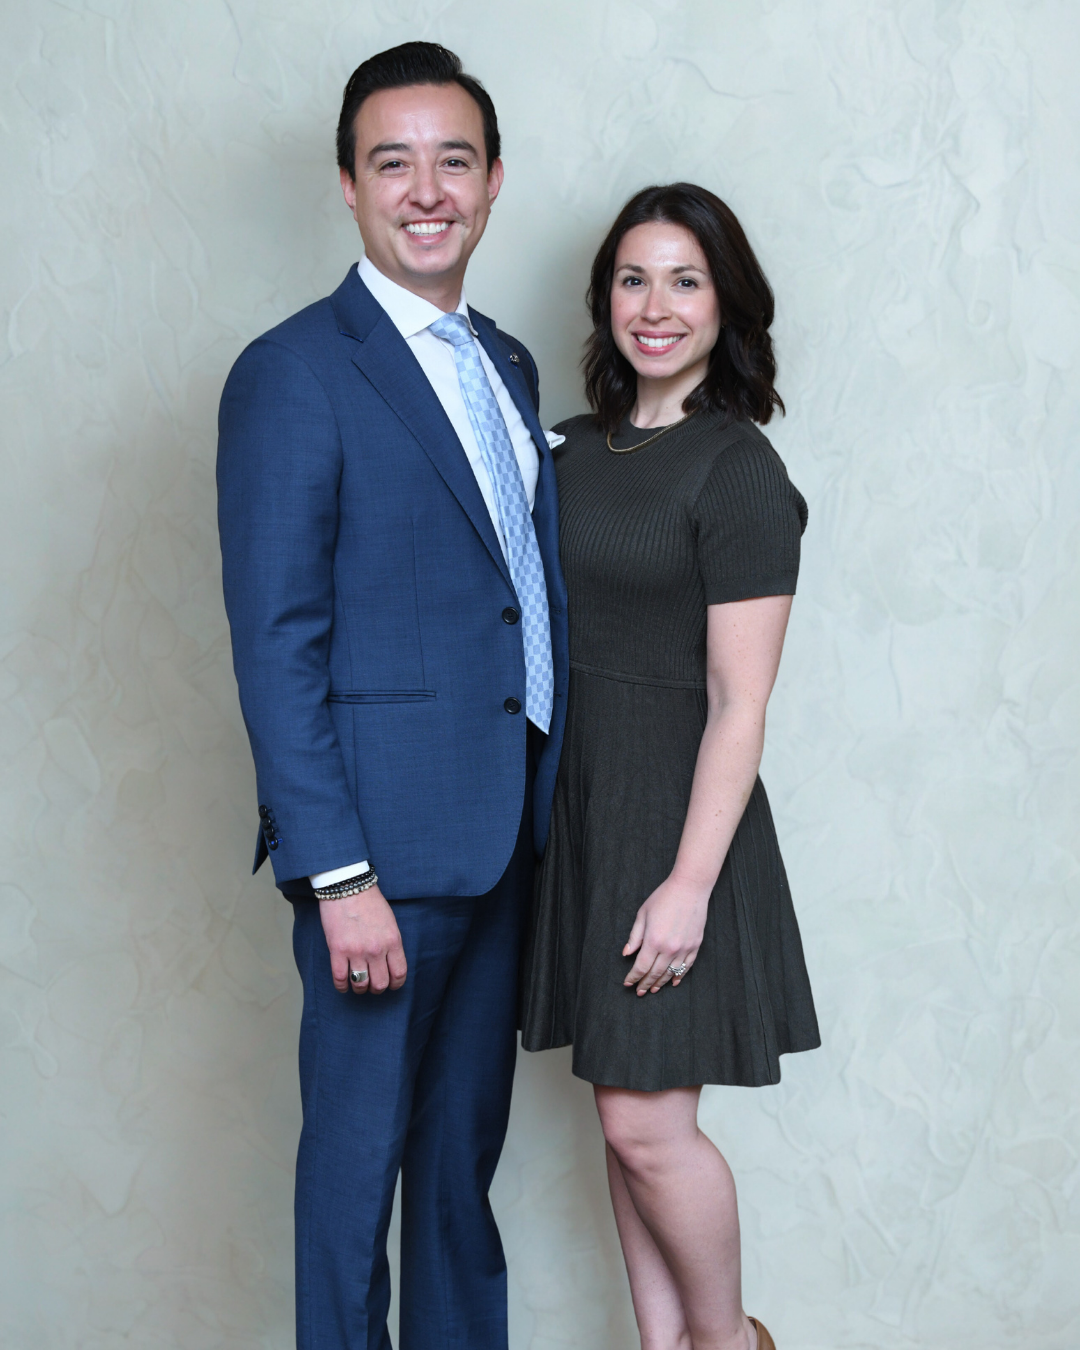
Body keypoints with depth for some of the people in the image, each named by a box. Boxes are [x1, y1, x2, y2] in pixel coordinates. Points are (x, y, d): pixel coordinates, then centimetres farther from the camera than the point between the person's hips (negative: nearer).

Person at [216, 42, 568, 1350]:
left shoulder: (507, 365, 13)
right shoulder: (293, 374, -10)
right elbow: (275, 645, -15)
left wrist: (548, 805, 8)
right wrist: (337, 875, -19)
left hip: (506, 835, 7)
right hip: (385, 845, -7)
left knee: (466, 1144, 18)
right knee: (360, 1149, 6)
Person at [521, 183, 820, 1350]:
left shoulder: (737, 470, -12)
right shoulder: (580, 448, 9)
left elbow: (739, 705, -15)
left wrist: (688, 881, -18)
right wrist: (539, 806, 9)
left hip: (674, 810, -7)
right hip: (578, 806, 7)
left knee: (646, 1120, -2)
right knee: (621, 1106, 13)